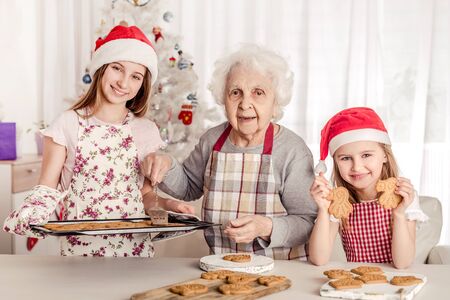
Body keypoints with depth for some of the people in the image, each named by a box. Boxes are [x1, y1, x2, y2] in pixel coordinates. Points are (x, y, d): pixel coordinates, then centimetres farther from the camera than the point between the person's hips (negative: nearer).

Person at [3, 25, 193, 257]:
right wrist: (23, 220, -18)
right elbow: (47, 189, 0)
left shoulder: (146, 131, 7)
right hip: (79, 248, -1)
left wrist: (167, 203, -7)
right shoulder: (69, 124, 0)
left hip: (135, 249, 2)